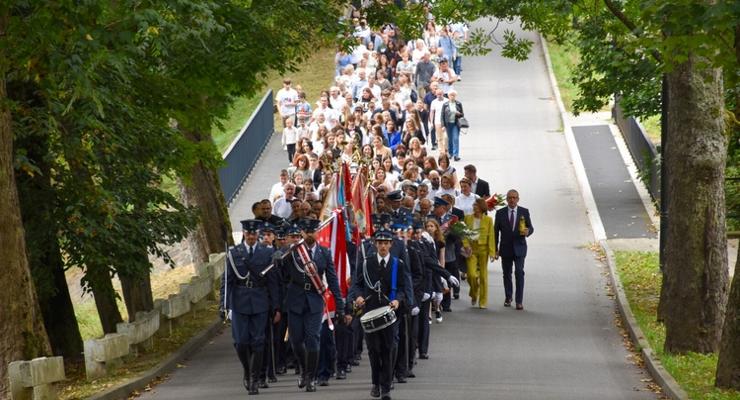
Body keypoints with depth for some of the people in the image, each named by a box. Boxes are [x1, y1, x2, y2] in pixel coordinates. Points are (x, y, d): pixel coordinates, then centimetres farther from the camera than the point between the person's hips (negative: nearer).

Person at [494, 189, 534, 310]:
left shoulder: (524, 212, 3)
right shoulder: (500, 213, 3)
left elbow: (530, 227, 7)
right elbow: (496, 231, 5)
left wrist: (527, 231, -19)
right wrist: (495, 249, 1)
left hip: (519, 247, -1)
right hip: (506, 248, 1)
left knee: (519, 272, -12)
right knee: (507, 273, 10)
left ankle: (519, 301, -12)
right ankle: (508, 298, 27)